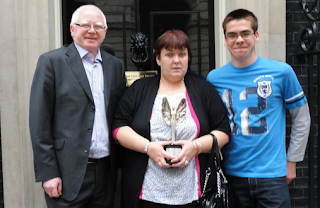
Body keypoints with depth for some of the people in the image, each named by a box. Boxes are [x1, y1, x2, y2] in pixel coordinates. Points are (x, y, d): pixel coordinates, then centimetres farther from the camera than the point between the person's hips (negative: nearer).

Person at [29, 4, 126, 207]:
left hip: (106, 172, 4)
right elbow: (39, 122, -7)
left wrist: (121, 165, 10)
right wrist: (48, 173, -11)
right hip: (68, 173, -4)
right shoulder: (51, 61, -4)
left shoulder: (116, 65, 10)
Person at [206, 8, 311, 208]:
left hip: (272, 174, -1)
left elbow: (302, 118, 5)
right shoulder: (214, 78, 0)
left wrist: (292, 161, 6)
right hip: (232, 174, 2)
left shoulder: (281, 72, -4)